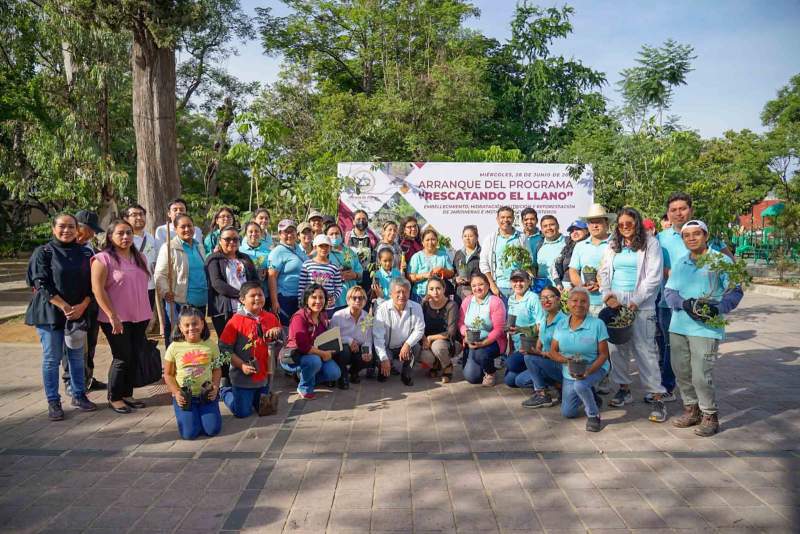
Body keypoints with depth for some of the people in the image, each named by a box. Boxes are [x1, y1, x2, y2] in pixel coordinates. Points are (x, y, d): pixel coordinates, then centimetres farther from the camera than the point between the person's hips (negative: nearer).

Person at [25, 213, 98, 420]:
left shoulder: (85, 253, 6)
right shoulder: (43, 252, -3)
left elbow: (91, 283, 5)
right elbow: (41, 283, -10)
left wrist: (82, 306, -10)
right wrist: (64, 307, -16)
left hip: (79, 312, 3)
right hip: (50, 312, -3)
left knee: (77, 356, 11)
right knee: (51, 359, 3)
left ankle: (79, 395, 24)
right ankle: (53, 402, 13)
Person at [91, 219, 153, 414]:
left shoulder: (140, 258, 11)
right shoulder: (103, 259, -10)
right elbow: (97, 289, -15)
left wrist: (149, 312, 16)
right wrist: (112, 316, -18)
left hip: (140, 317, 6)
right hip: (116, 319, -6)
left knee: (135, 357, 9)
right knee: (122, 358, 0)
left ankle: (127, 394, 23)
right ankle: (114, 398, 16)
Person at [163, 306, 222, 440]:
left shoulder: (211, 345, -1)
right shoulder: (174, 347, -4)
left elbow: (216, 369, 7)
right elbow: (168, 374, 2)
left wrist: (215, 387, -10)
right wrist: (176, 392, -11)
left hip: (206, 395, 1)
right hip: (184, 397, -1)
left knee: (213, 429, -9)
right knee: (189, 433, -11)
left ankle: (201, 414, 24)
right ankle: (189, 415, 23)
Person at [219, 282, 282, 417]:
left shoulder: (271, 318, 0)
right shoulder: (236, 321, -13)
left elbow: (281, 339, 15)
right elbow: (224, 348, -13)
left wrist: (278, 332, -9)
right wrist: (241, 365, -20)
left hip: (263, 375, 5)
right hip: (243, 376, -4)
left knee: (262, 409, 16)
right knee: (242, 412, 4)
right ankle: (225, 392, 31)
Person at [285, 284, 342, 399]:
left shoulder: (323, 316, 2)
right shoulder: (299, 317, -23)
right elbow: (303, 346, -28)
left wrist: (327, 352, -6)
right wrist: (322, 353, -20)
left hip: (317, 354, 7)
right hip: (293, 357, -7)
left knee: (335, 373, -11)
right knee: (314, 361, -37)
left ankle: (304, 375, 13)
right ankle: (304, 389, -8)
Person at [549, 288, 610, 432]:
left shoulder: (597, 324, -16)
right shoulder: (561, 325, -6)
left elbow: (603, 354, -14)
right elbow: (553, 352, -3)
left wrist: (588, 371, -29)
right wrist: (567, 360, -24)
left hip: (594, 368, -4)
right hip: (568, 373, 5)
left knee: (580, 385, -38)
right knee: (568, 413, 10)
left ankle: (594, 415, -10)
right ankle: (588, 395, 41)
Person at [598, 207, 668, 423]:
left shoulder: (650, 244, 0)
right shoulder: (612, 245, 15)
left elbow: (654, 277, -6)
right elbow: (604, 272, 13)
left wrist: (635, 301, -13)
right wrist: (607, 295, -4)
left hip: (640, 305, -5)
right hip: (614, 303, 5)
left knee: (644, 349, -8)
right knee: (617, 347, 7)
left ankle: (657, 398, -3)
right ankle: (623, 389, 21)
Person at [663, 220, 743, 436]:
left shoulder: (721, 260, -2)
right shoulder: (679, 263, 12)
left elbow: (735, 291, -3)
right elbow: (669, 291, 6)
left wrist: (717, 308, -21)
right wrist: (684, 303, -14)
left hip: (706, 328, -5)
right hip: (678, 326, 5)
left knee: (701, 375, -7)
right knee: (682, 372, 11)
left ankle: (710, 416, 12)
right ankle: (691, 410, 30)